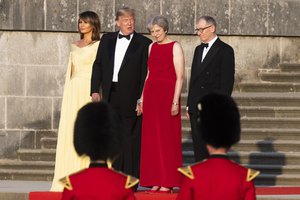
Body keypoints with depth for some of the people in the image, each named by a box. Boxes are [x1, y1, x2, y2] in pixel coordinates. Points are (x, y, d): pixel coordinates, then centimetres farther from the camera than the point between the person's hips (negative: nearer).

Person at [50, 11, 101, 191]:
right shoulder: (75, 46, 16)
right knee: (69, 133, 3)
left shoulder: (99, 46, -3)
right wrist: (67, 93, 14)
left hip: (89, 90, -6)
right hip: (73, 91, 6)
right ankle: (70, 178, 6)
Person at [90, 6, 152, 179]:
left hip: (131, 98, -4)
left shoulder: (144, 43, 1)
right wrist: (95, 90, 3)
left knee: (131, 141, -2)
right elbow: (98, 65, 13)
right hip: (110, 96, 4)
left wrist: (142, 98, -10)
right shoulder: (107, 40, 13)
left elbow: (146, 73, -4)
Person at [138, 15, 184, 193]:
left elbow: (180, 77, -9)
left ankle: (168, 182, 0)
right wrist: (142, 99, 13)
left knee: (168, 138, -3)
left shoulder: (175, 47, -5)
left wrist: (175, 101, -16)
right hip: (151, 96, 6)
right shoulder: (152, 47, 14)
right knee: (152, 138, 5)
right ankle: (156, 181, 9)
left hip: (168, 95, -6)